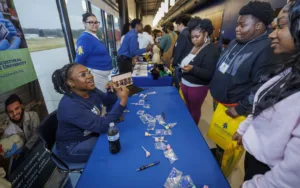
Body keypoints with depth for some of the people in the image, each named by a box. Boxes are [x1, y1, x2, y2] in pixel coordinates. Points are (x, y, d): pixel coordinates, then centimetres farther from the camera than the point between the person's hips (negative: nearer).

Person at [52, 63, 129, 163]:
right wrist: (123, 101, -42)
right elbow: (103, 126, -35)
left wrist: (111, 91, -16)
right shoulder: (70, 106, -32)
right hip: (73, 147, -7)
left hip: (92, 133, 8)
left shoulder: (90, 90, -8)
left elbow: (109, 103, 6)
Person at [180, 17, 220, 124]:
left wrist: (192, 69, -35)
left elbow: (209, 74, -24)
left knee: (195, 109, 11)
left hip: (197, 87, -7)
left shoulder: (211, 50, -17)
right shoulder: (192, 46, 7)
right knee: (188, 107, 20)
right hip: (185, 83, 7)